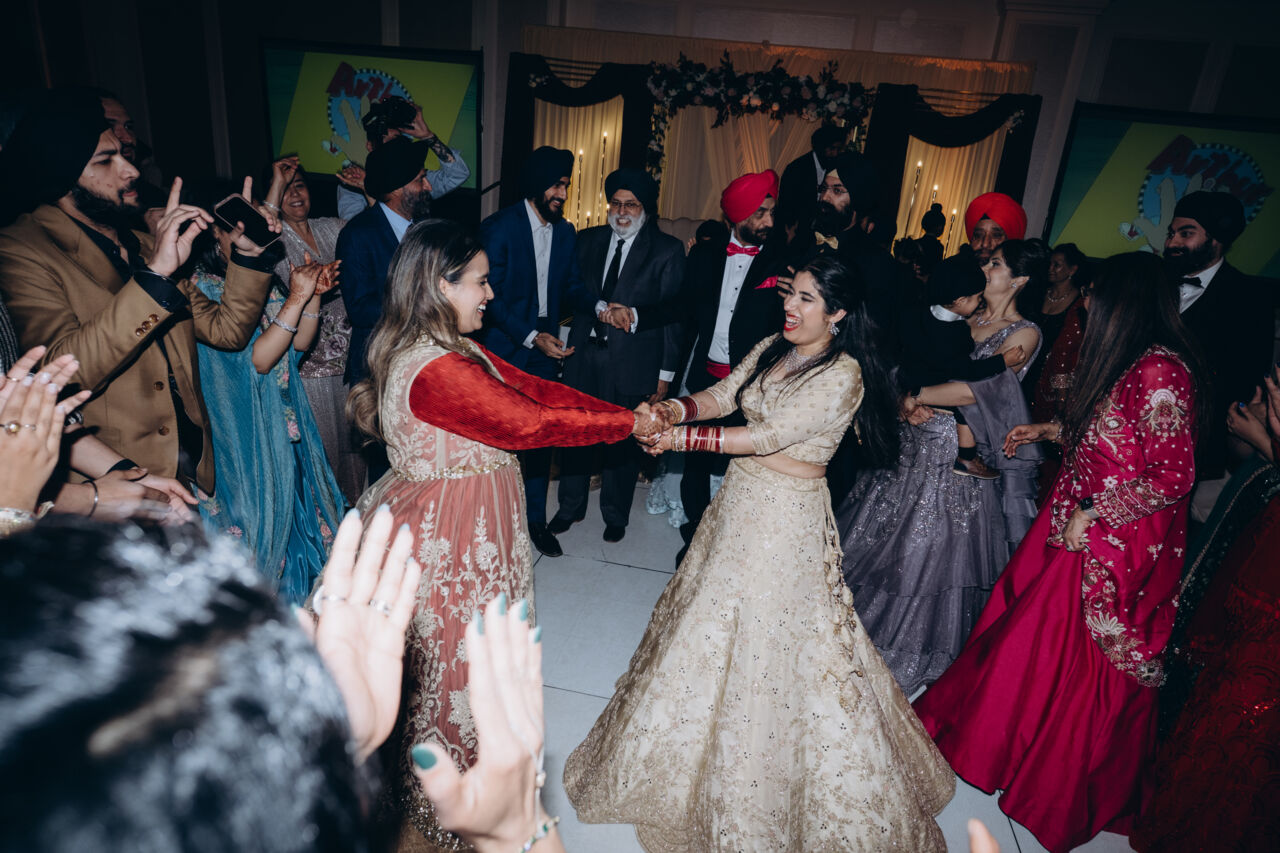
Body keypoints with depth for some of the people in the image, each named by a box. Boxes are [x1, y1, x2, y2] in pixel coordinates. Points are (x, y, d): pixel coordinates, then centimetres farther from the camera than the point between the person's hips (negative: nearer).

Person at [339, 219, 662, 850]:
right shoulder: (437, 370, -28)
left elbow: (531, 387, 2)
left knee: (462, 659, 24)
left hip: (461, 528, 10)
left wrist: (623, 411, -3)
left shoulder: (455, 349, 4)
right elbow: (531, 422, -24)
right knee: (450, 667, 11)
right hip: (447, 543, -10)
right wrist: (628, 424, -12)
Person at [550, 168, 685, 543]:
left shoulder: (666, 250, -2)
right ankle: (570, 506, 33)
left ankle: (615, 515, 30)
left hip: (632, 361, -3)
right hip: (584, 353, 3)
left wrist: (666, 373, -7)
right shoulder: (588, 240, 9)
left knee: (623, 442, 9)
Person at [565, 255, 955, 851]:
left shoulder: (842, 375, -19)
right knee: (714, 618, 20)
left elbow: (768, 436, -24)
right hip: (741, 500, 8)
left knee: (770, 630, 5)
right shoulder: (772, 349, 5)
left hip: (786, 517, -7)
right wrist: (673, 409, -19)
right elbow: (722, 396, 2)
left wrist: (680, 438, -23)